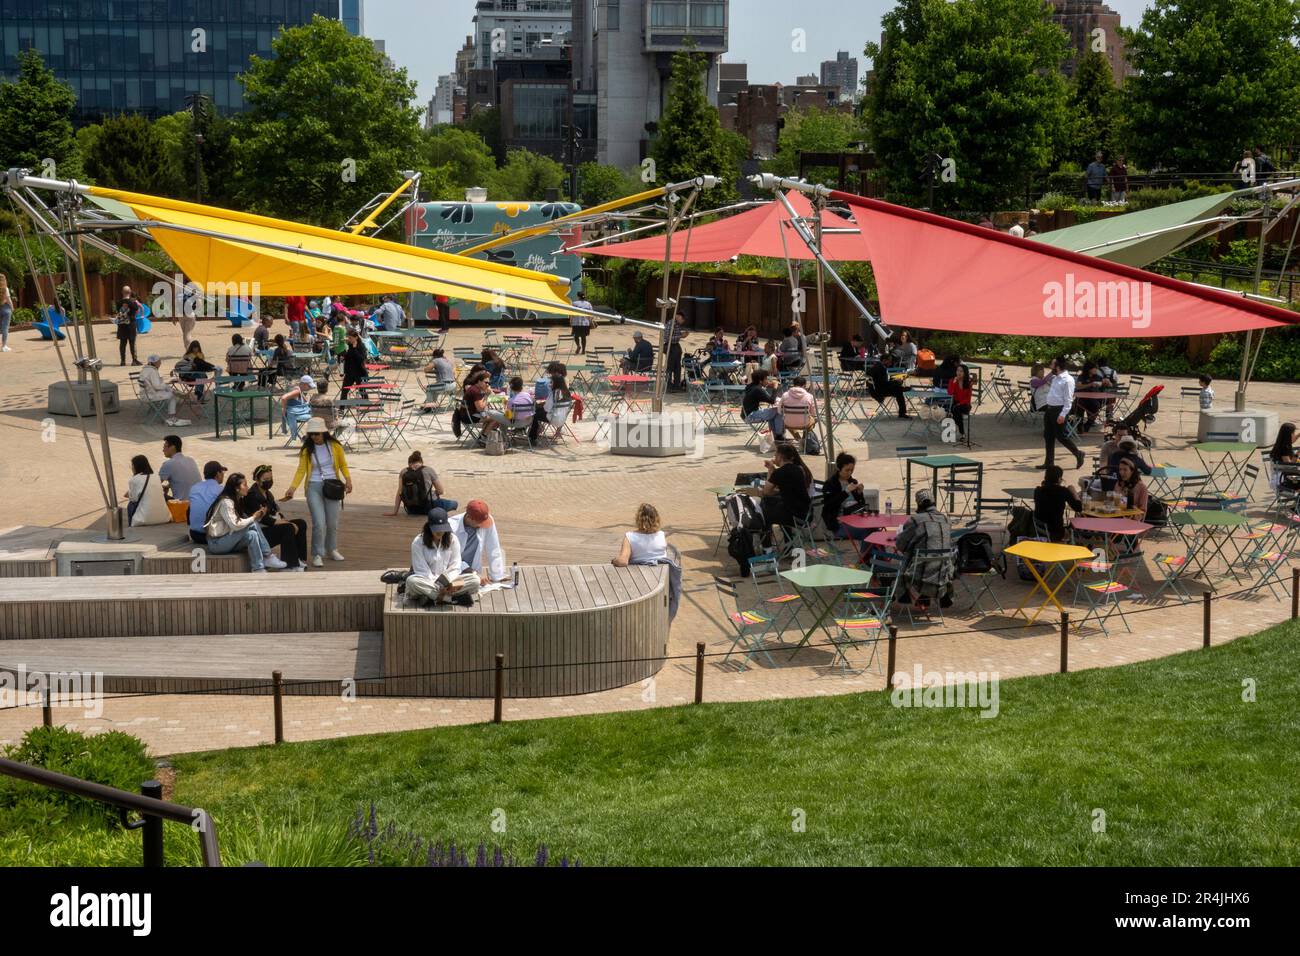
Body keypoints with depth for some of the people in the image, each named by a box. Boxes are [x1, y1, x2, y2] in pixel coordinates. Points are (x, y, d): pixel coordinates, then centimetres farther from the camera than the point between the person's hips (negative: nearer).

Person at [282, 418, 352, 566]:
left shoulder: (334, 446, 0)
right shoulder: (306, 449, -2)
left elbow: (343, 465, 9)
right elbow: (301, 470, -6)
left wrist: (348, 480, -4)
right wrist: (293, 487, -18)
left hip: (332, 486, 1)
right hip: (314, 487, -1)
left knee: (332, 522, 7)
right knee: (319, 523, -11)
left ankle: (332, 549, 31)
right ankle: (317, 555, 0)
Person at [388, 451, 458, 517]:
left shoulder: (404, 472, 4)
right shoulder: (428, 470, -1)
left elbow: (399, 493, 0)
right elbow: (440, 491, 3)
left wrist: (394, 512, 3)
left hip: (411, 510, 4)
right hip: (427, 507, -3)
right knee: (454, 504, 17)